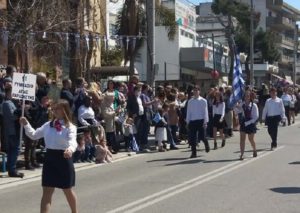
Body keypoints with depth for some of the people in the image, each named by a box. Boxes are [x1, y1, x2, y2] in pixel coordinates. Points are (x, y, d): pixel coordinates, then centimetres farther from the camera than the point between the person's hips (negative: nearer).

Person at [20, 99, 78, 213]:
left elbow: (72, 141, -28)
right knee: (47, 192, 3)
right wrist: (26, 124, 2)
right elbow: (34, 135, 16)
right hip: (50, 158, 4)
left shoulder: (70, 127, -11)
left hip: (64, 159, -4)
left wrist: (70, 149, -50)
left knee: (68, 191, 13)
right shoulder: (48, 125, 6)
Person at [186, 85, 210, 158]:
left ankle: (206, 144, 30)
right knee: (192, 138, -1)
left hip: (200, 120, -3)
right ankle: (194, 153, 7)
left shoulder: (203, 101, -1)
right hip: (192, 121, 3)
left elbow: (205, 111, -1)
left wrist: (205, 121, -6)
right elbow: (188, 112, 11)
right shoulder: (190, 101, 8)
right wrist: (188, 121, 7)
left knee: (201, 136, -4)